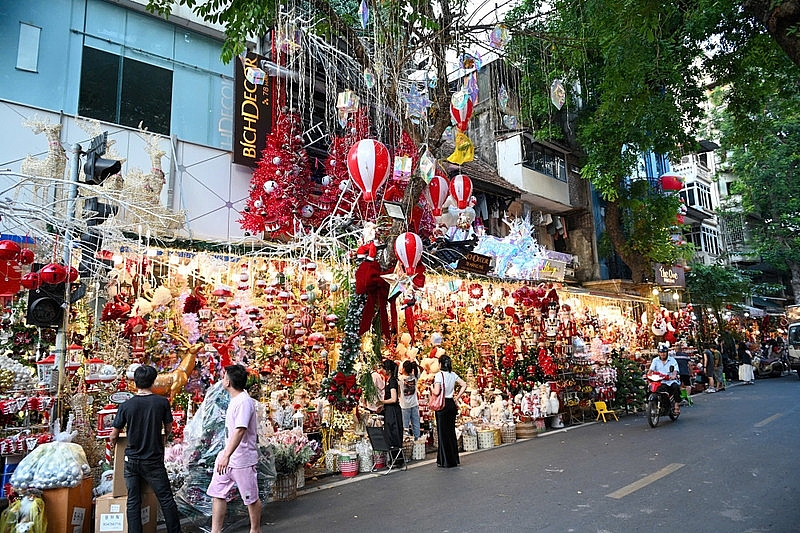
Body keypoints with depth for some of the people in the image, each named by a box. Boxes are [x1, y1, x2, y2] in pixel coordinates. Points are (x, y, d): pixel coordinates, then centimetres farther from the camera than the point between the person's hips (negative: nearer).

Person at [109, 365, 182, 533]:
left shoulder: (126, 405, -6)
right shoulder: (162, 402, -8)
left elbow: (113, 436, 2)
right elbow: (168, 430, 5)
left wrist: (113, 442, 25)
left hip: (131, 459, 2)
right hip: (154, 461, -2)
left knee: (133, 501, 10)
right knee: (166, 499, 6)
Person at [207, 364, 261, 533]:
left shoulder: (244, 402, -21)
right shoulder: (235, 399, 11)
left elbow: (240, 430, -31)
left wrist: (227, 456, -38)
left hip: (243, 460, -10)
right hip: (228, 458, 10)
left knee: (251, 498, 7)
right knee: (217, 493, 10)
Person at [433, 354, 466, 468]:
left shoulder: (439, 375, -14)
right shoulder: (453, 374, 5)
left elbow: (436, 392, -21)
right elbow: (464, 385, 7)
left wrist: (432, 388, 1)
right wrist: (456, 397, 10)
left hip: (442, 405, -6)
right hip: (452, 404, 6)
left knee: (443, 432, 1)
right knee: (451, 431, 14)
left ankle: (445, 461, 6)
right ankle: (454, 459, 21)